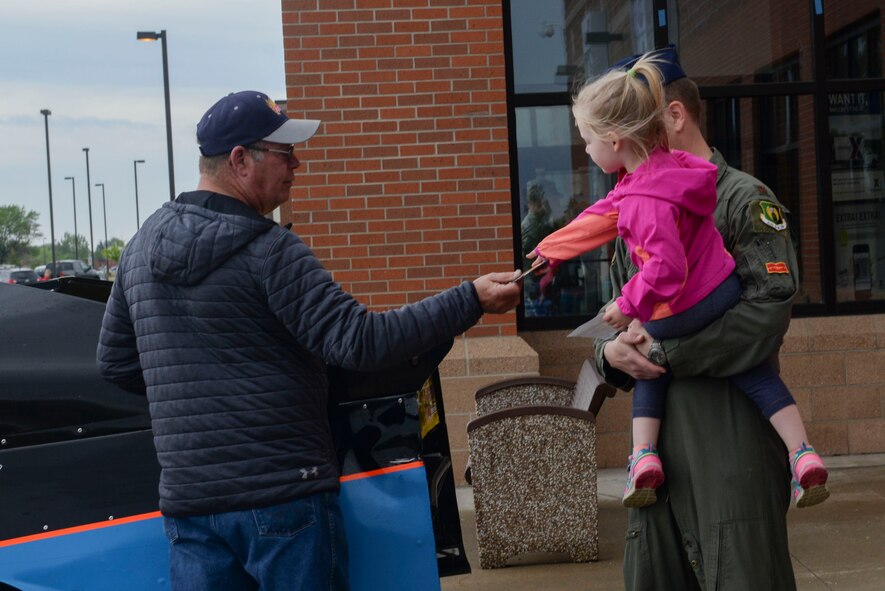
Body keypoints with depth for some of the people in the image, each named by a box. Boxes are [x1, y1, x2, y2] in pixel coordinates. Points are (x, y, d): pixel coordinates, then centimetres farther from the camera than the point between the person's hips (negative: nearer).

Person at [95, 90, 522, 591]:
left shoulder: (142, 246, 8)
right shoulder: (268, 251, -14)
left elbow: (115, 362, 17)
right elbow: (360, 342, -20)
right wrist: (470, 301, -17)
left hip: (188, 502, 6)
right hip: (283, 494, -6)